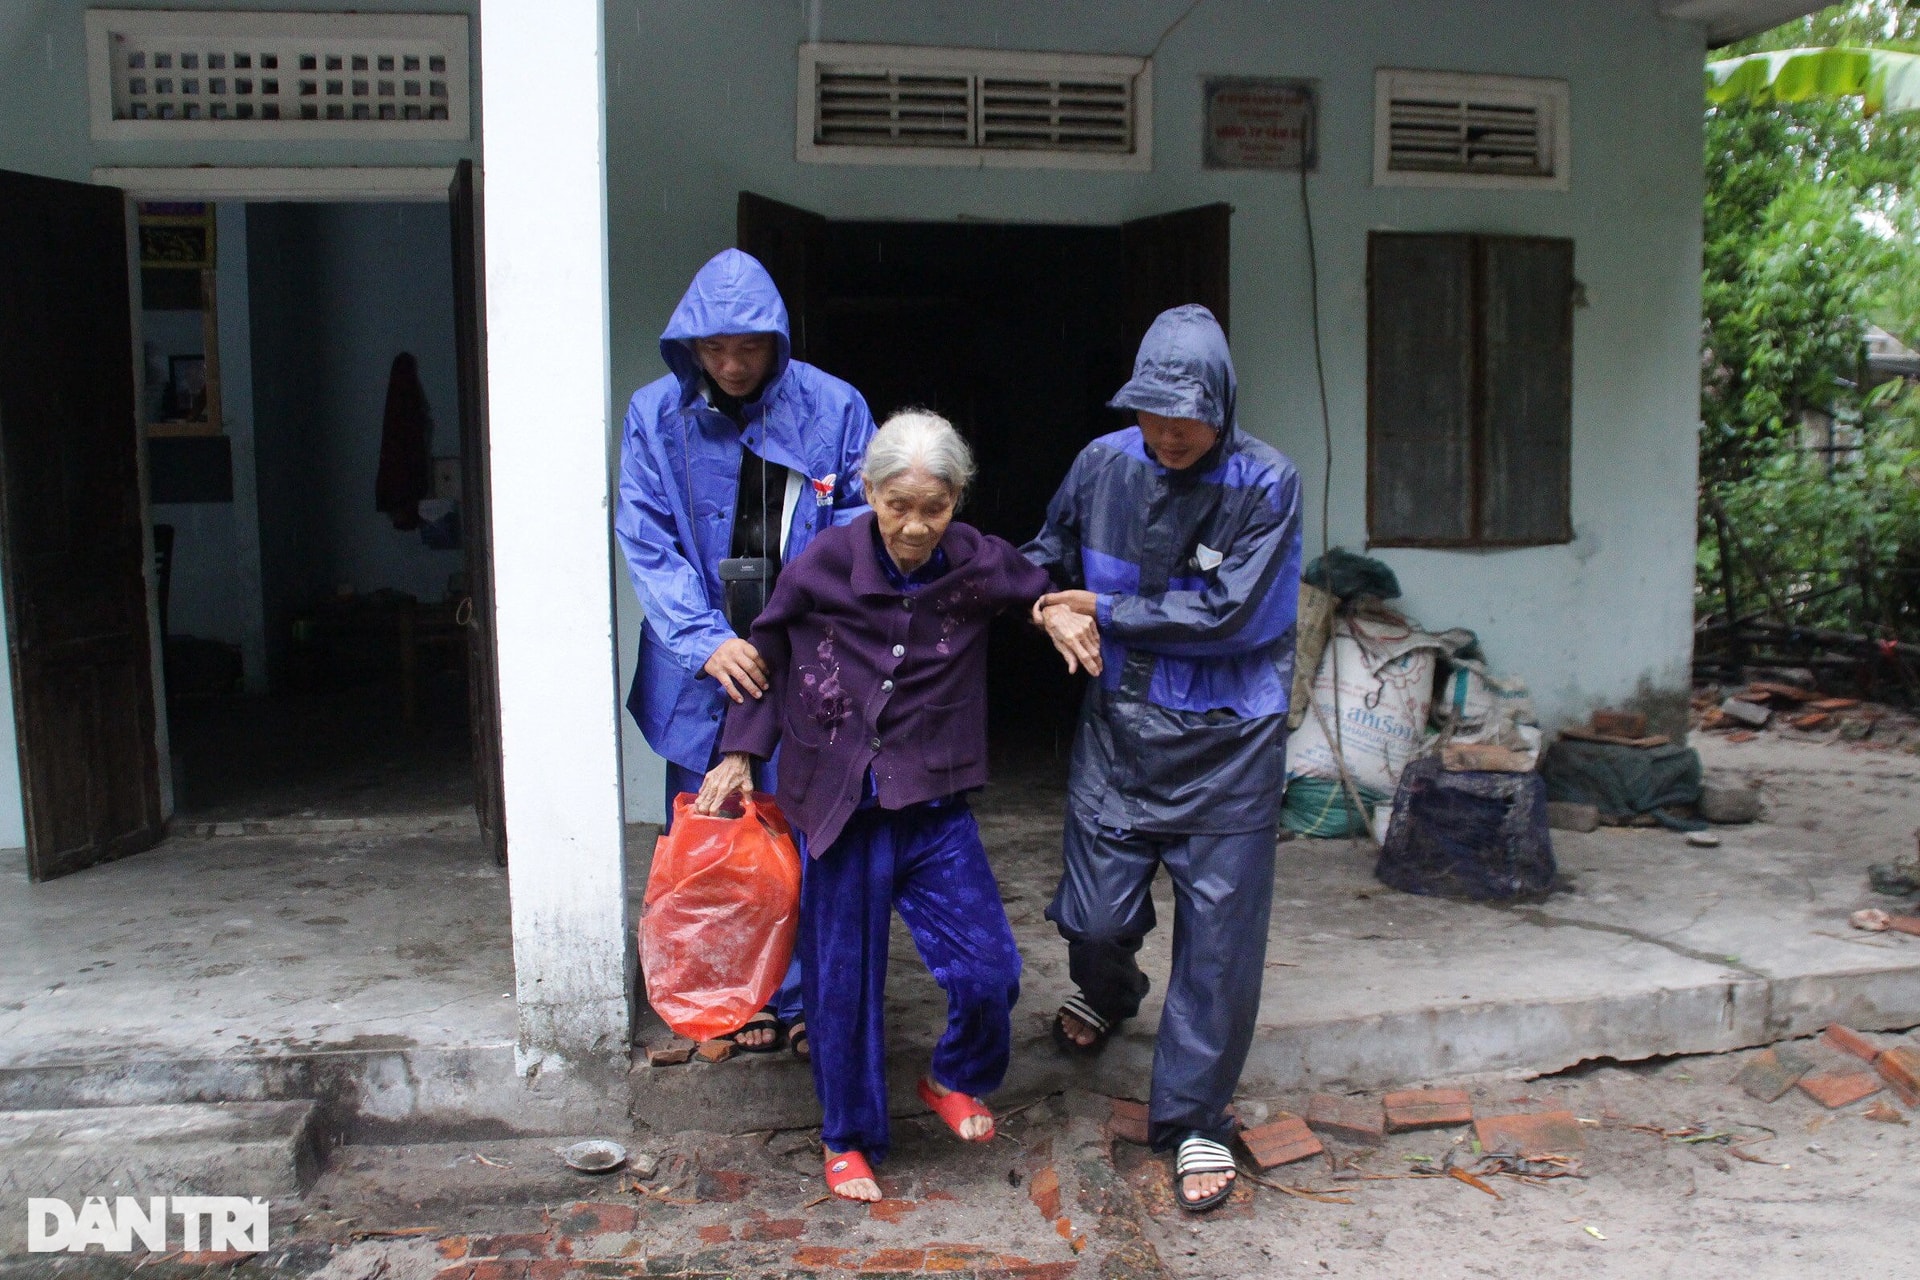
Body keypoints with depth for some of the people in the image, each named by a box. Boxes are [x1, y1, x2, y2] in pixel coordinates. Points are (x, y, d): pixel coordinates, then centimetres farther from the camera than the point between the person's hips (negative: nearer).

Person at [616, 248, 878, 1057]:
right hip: (705, 670, 2)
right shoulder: (655, 415, -1)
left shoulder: (833, 409, -4)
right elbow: (645, 543, -5)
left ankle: (805, 998, 22)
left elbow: (863, 529, -1)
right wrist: (704, 641, -17)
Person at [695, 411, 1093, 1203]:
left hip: (935, 809, 1)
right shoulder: (824, 564, -10)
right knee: (844, 981, 9)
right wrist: (740, 754, 1)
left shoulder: (979, 565, -6)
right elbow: (768, 652, 5)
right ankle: (849, 1141, 31)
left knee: (989, 970, -3)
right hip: (837, 804, -1)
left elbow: (1041, 589, 17)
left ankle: (953, 1081, 31)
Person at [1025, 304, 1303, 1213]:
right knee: (1095, 916, 7)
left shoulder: (1265, 485, -13)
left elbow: (1227, 615, -18)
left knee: (1217, 934, 3)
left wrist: (1102, 610, -12)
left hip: (1226, 741, -3)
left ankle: (1192, 1119, 21)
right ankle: (1108, 996, 45)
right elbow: (1047, 558, 14)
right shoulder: (1105, 464, -2)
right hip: (1119, 728, 3)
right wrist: (1055, 610, -8)